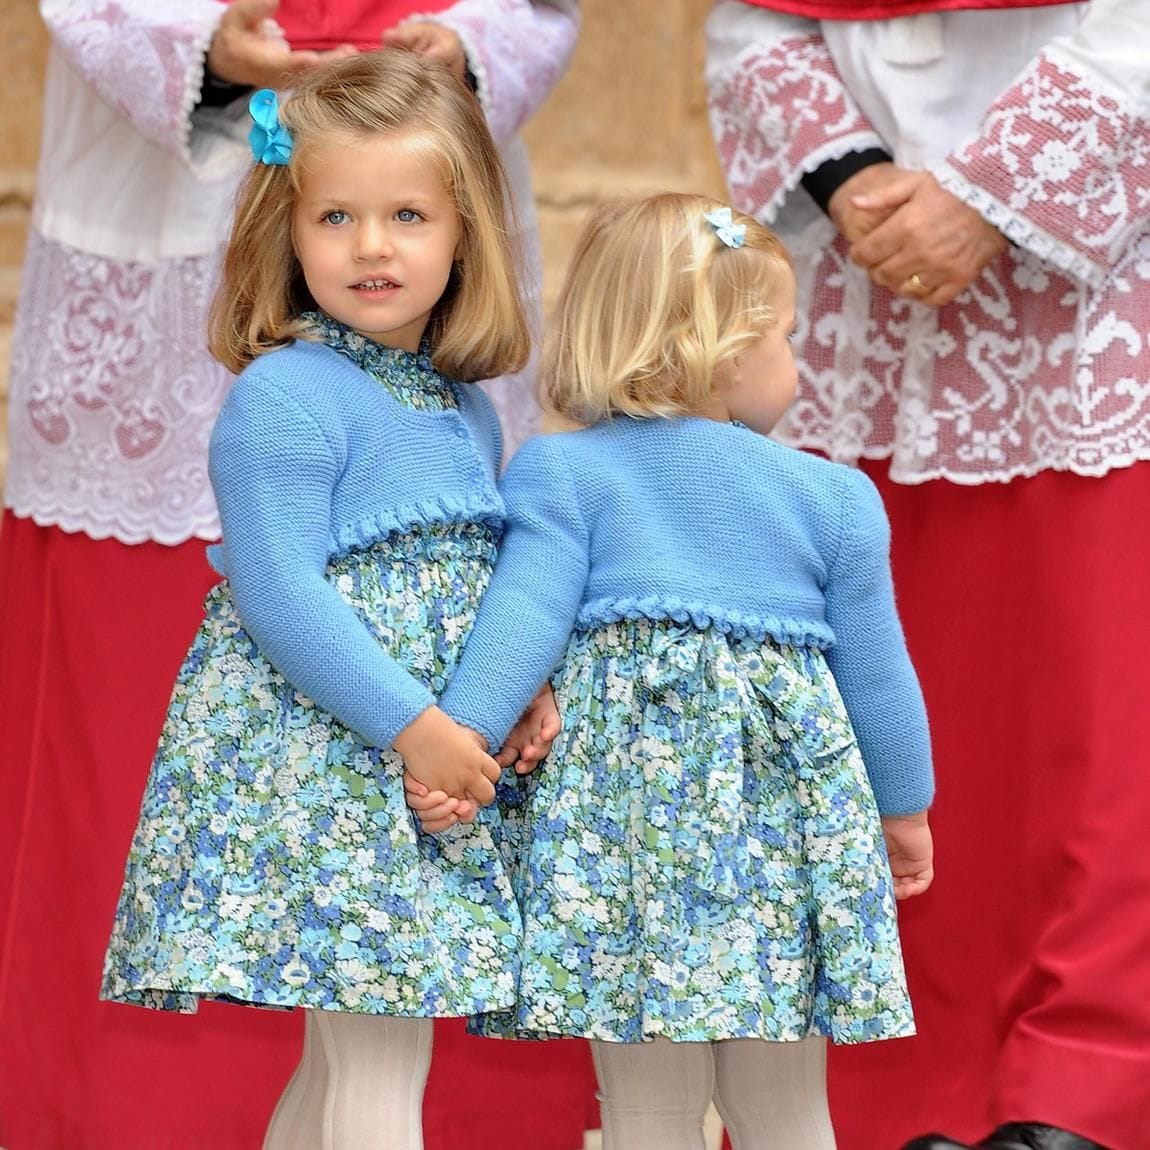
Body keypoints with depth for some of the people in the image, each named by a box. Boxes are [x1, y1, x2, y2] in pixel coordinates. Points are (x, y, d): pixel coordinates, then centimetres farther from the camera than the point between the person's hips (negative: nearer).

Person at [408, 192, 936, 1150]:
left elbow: (525, 614, -10)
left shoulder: (561, 472, 4)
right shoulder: (834, 496, 7)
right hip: (785, 812, 1)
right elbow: (873, 666, 12)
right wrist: (906, 806, 23)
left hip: (618, 798, 0)